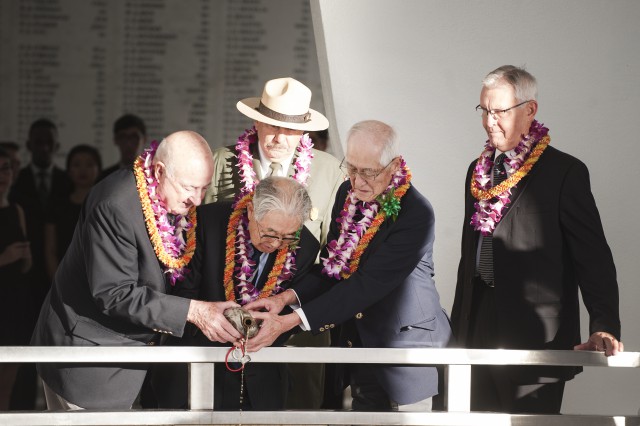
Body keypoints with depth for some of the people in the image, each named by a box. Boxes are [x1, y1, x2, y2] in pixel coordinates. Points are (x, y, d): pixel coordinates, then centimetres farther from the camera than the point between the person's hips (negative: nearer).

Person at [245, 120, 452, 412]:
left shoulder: (416, 215, -24)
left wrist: (290, 321, -34)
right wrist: (287, 298, -19)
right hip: (359, 342, 6)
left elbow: (367, 285, -29)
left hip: (406, 342, -6)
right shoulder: (348, 193, -2)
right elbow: (331, 267, 1)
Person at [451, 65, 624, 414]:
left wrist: (605, 329, -18)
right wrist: (456, 329, 19)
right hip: (477, 338, 6)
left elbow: (593, 258, -8)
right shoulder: (479, 172, 16)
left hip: (537, 339, -6)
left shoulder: (564, 172, -5)